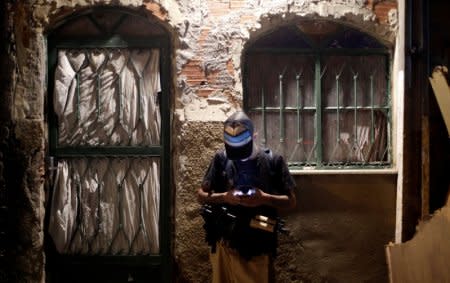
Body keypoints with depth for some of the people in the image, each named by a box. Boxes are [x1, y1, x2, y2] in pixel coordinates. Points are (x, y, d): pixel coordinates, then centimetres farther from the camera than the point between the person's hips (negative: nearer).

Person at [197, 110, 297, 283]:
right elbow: (201, 195, 3)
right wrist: (224, 197, -16)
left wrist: (264, 199, -19)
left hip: (258, 246, -1)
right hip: (226, 244, 2)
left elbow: (291, 201, -1)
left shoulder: (273, 161, -4)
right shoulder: (221, 159, -1)